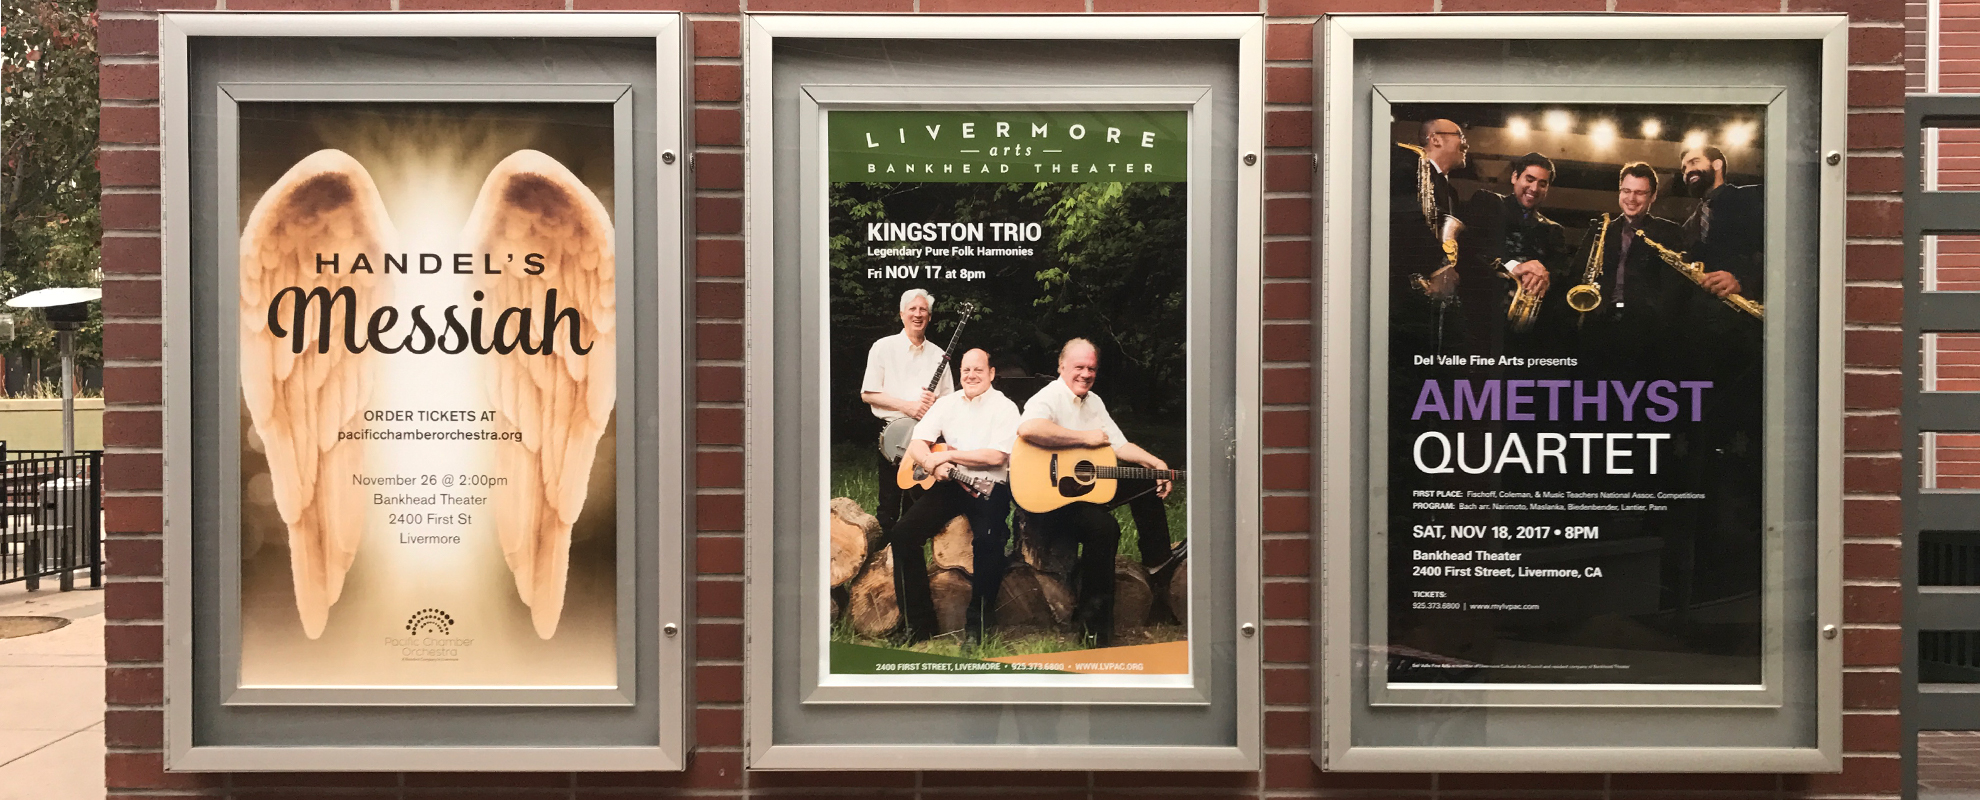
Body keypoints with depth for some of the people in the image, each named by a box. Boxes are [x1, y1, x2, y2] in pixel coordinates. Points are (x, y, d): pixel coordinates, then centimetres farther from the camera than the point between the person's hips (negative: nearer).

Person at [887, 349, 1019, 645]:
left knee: (988, 540, -34)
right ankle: (919, 625, -9)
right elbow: (917, 444, 6)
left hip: (989, 487, -5)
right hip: (949, 484, 5)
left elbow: (997, 456, -14)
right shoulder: (947, 403, 13)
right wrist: (934, 464, -16)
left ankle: (976, 625, -18)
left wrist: (947, 455, -12)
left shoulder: (1005, 407, -1)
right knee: (902, 534, -15)